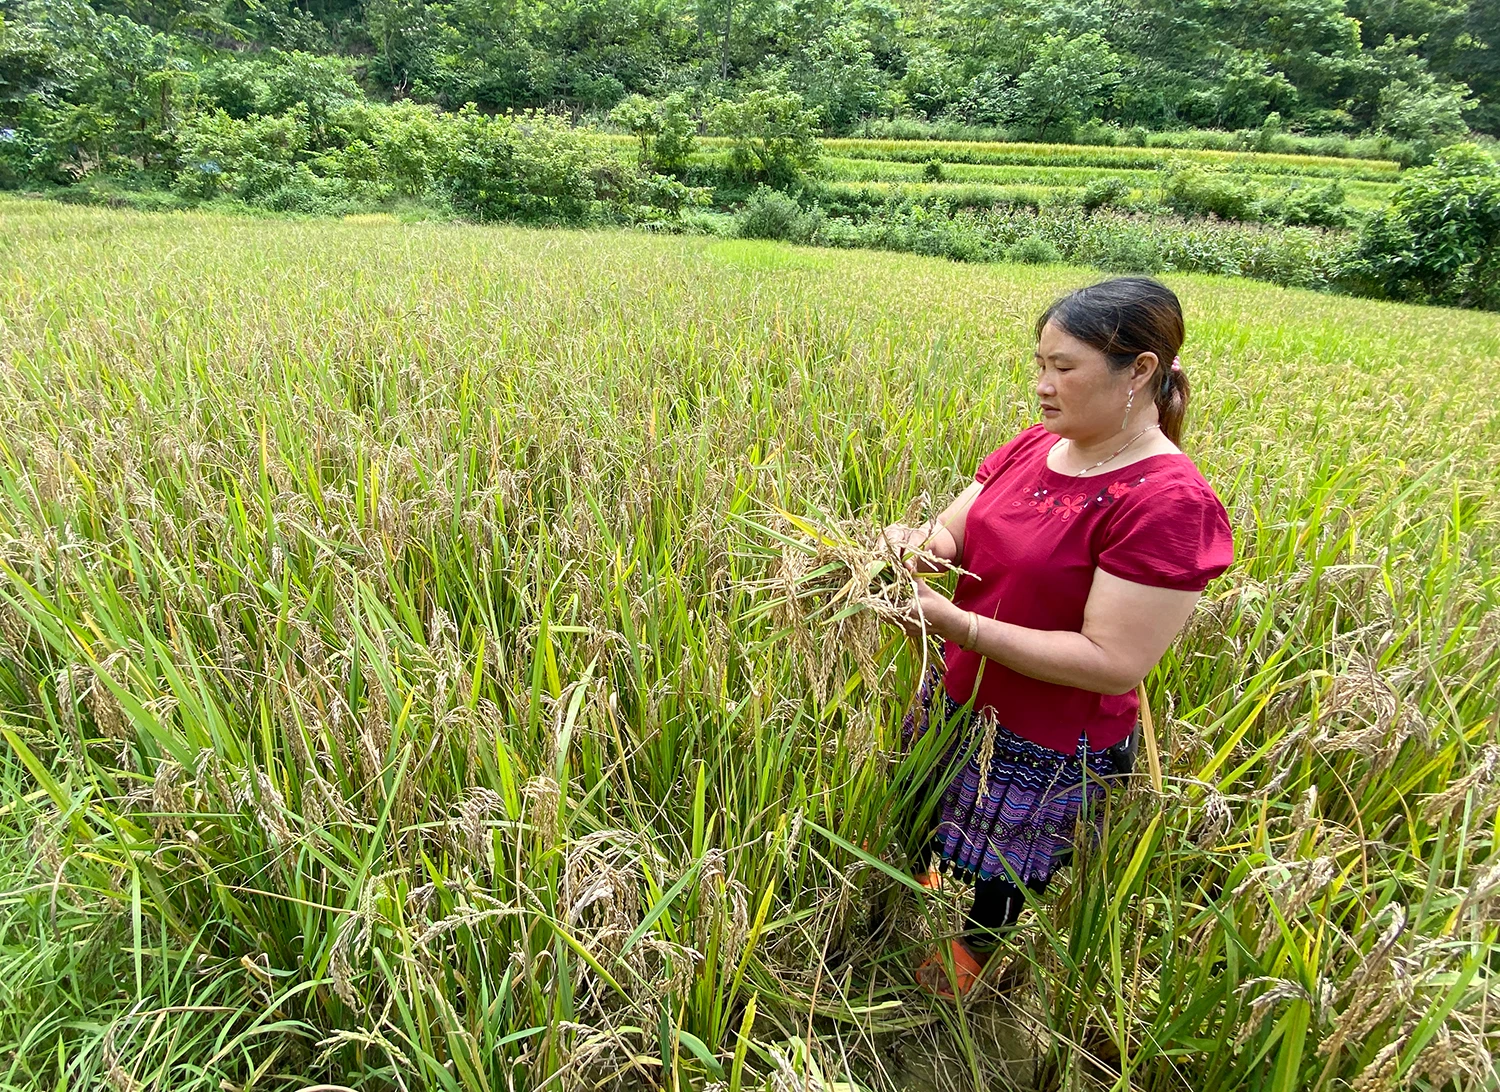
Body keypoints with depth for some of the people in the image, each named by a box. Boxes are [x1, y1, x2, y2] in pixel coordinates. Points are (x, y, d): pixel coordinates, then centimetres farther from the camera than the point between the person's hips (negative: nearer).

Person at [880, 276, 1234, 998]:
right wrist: (917, 544, -23)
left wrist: (956, 623, -31)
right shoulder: (1034, 447, -2)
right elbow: (954, 535, 2)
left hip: (1041, 761, -6)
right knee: (914, 859, 24)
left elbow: (1113, 663, -27)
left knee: (967, 926, 17)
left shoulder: (1167, 503, -25)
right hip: (956, 708, 6)